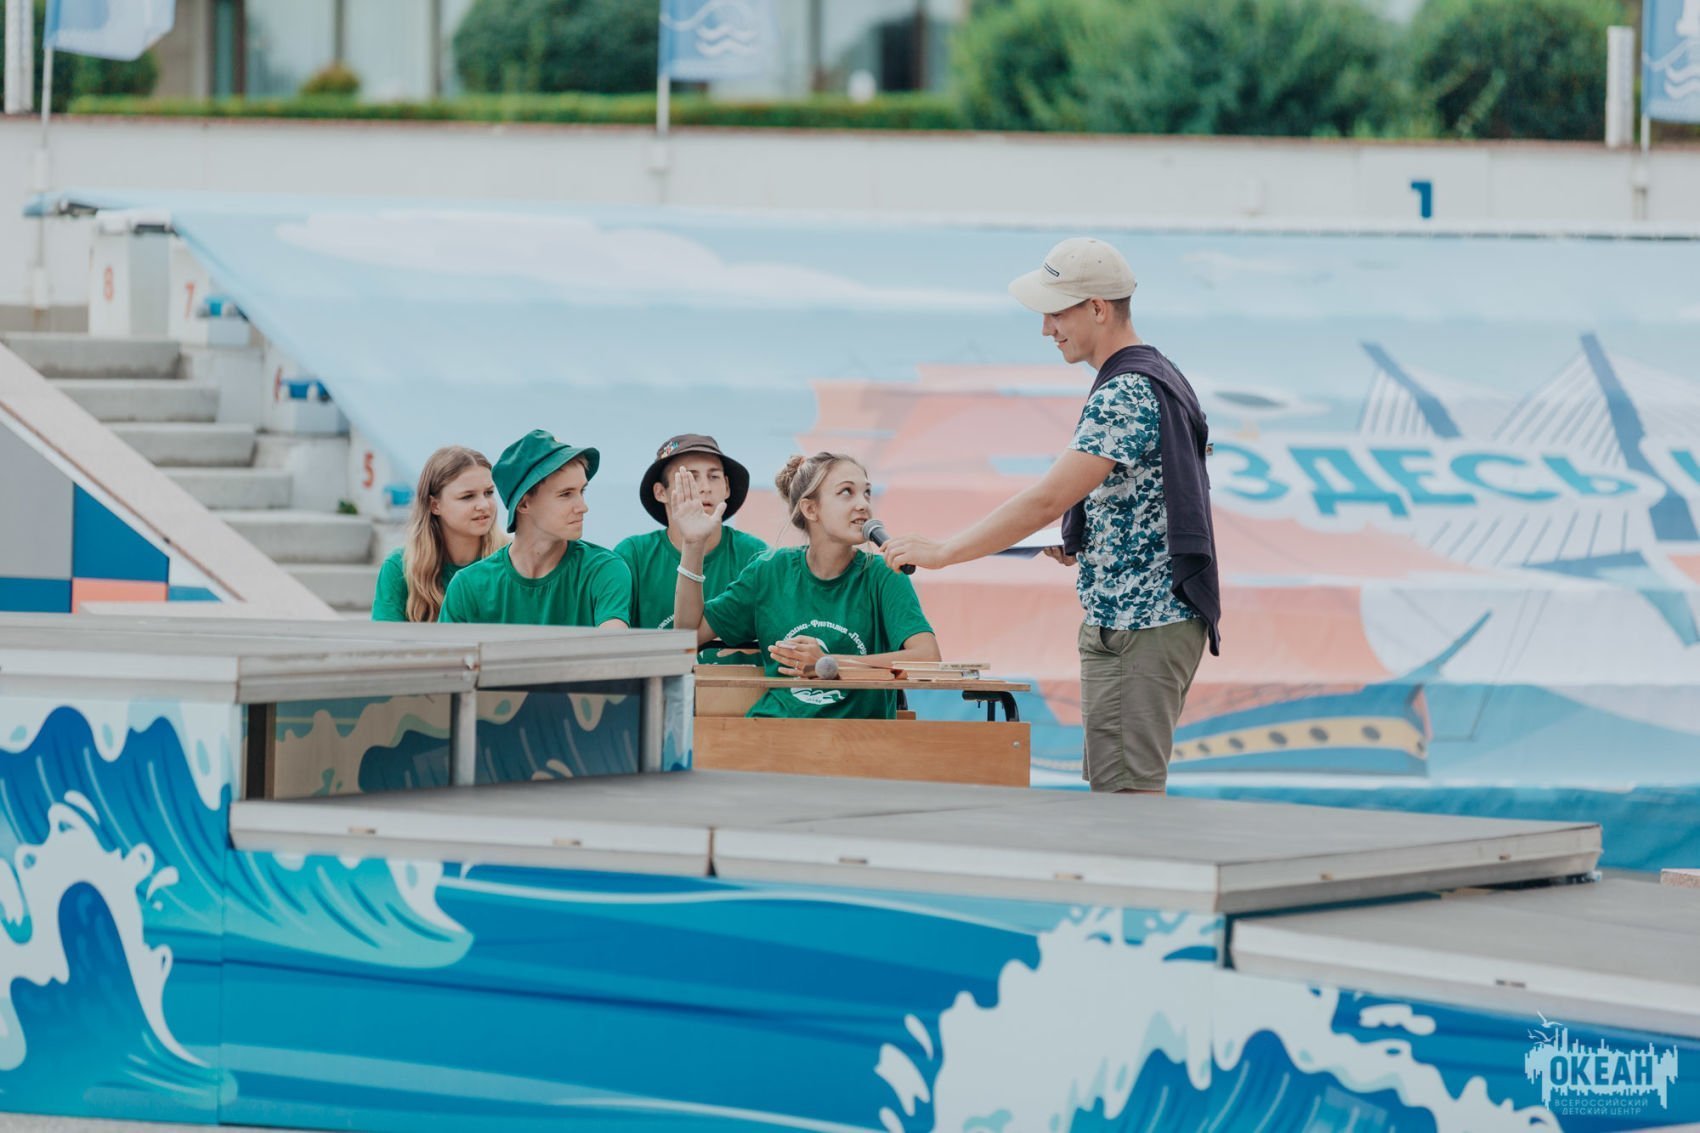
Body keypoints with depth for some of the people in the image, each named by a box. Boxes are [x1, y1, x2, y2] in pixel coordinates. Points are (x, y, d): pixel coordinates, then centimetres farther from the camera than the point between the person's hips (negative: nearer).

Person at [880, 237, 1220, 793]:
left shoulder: (1125, 396, -19)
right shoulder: (1154, 377, 15)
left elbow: (1046, 500, -25)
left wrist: (941, 552, -20)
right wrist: (1081, 540, 11)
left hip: (1137, 632, -11)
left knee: (1123, 795, -9)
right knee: (1119, 791, 12)